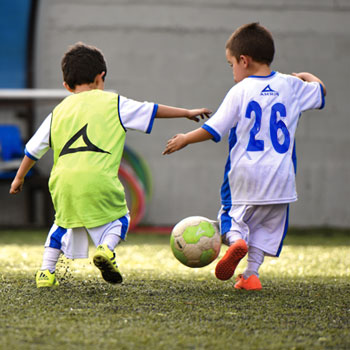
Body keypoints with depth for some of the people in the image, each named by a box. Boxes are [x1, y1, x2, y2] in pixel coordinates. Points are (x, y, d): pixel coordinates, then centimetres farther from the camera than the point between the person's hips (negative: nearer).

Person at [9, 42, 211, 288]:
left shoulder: (59, 111, 21)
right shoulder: (112, 103, 11)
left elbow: (34, 149, 26)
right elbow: (153, 111, 17)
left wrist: (20, 177, 39)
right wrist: (187, 113, 29)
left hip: (63, 180, 4)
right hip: (98, 179, -4)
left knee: (63, 222, 26)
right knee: (119, 218, 17)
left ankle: (46, 271, 16)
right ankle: (106, 248, -12)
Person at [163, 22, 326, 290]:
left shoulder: (240, 91, -6)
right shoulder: (291, 86, 5)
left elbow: (213, 130, -6)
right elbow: (320, 91, 25)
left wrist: (184, 139, 9)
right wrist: (306, 76, 45)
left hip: (245, 173, -3)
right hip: (280, 177, 3)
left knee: (233, 214, 12)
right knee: (268, 225, 14)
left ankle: (234, 239, -19)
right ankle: (251, 273, 4)